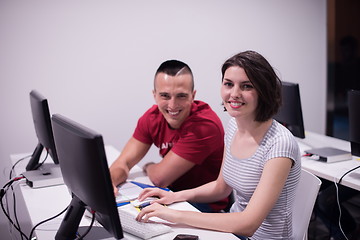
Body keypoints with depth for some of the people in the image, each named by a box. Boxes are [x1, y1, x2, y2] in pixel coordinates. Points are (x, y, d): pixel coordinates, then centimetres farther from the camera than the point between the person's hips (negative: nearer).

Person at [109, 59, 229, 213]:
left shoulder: (204, 125, -28)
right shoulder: (153, 117, -5)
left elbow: (160, 178, -23)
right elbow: (123, 163, -4)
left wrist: (148, 167, -1)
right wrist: (108, 182, -26)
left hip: (207, 206, -6)